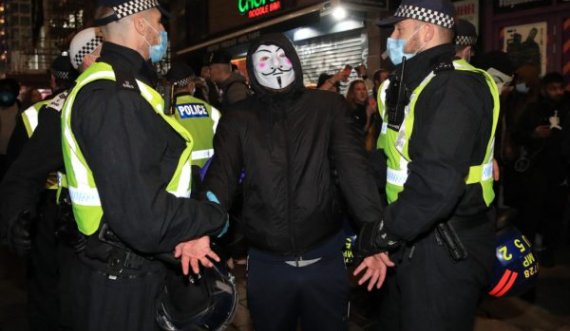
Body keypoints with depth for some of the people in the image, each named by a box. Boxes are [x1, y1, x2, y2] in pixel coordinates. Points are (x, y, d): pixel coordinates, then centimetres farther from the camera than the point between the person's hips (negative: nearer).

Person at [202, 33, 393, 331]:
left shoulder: (328, 107, 1)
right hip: (266, 262, 1)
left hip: (324, 258, 0)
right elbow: (222, 174, -9)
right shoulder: (238, 119, 3)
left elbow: (354, 168, -7)